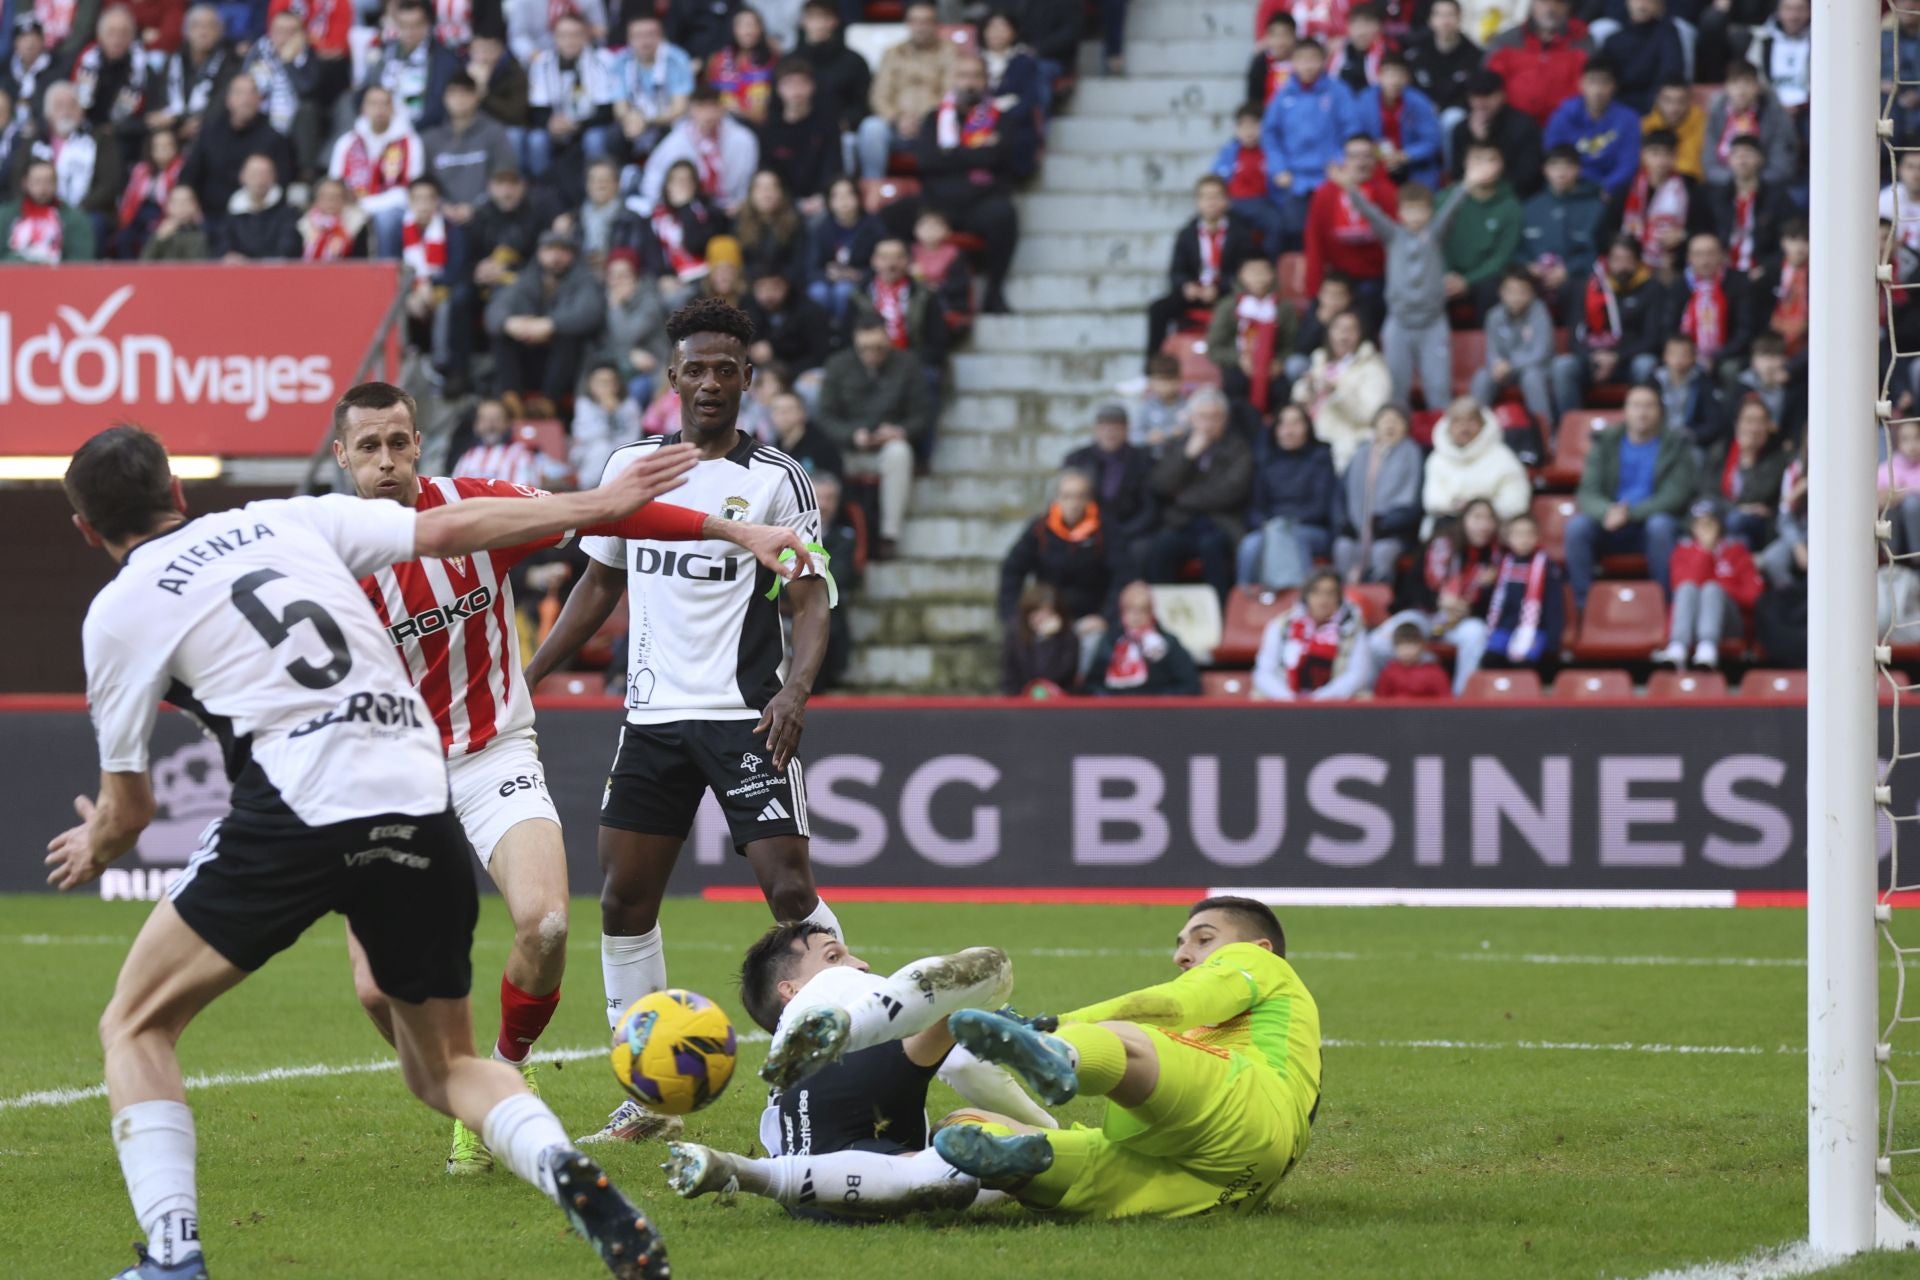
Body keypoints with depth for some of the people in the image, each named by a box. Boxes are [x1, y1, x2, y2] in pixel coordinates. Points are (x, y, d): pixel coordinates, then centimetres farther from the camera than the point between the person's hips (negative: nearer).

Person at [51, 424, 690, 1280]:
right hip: (422, 804, 4)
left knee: (135, 1025, 14)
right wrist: (603, 503, 30)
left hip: (296, 812, -4)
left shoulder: (120, 610, 9)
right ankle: (566, 1172, -11)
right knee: (444, 1067, 20)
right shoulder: (287, 522, 20)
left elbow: (127, 809, 15)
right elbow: (454, 529, 19)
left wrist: (94, 850, 39)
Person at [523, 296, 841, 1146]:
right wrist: (528, 676, 15)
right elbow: (601, 583, 20)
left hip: (744, 716, -5)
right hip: (652, 715, 5)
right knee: (624, 900, 4)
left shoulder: (776, 478, -3)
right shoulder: (630, 467, 10)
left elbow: (811, 598, -6)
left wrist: (796, 689, -23)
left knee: (790, 891, -14)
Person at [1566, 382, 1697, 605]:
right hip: (1609, 524, 2)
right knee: (1576, 526, -27)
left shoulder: (1676, 445, 0)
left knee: (1660, 524, -36)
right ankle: (1583, 605, -23)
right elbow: (1588, 493, -3)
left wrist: (1631, 513, -26)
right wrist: (1608, 512, -28)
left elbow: (1675, 495, -10)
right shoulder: (1605, 442, 5)